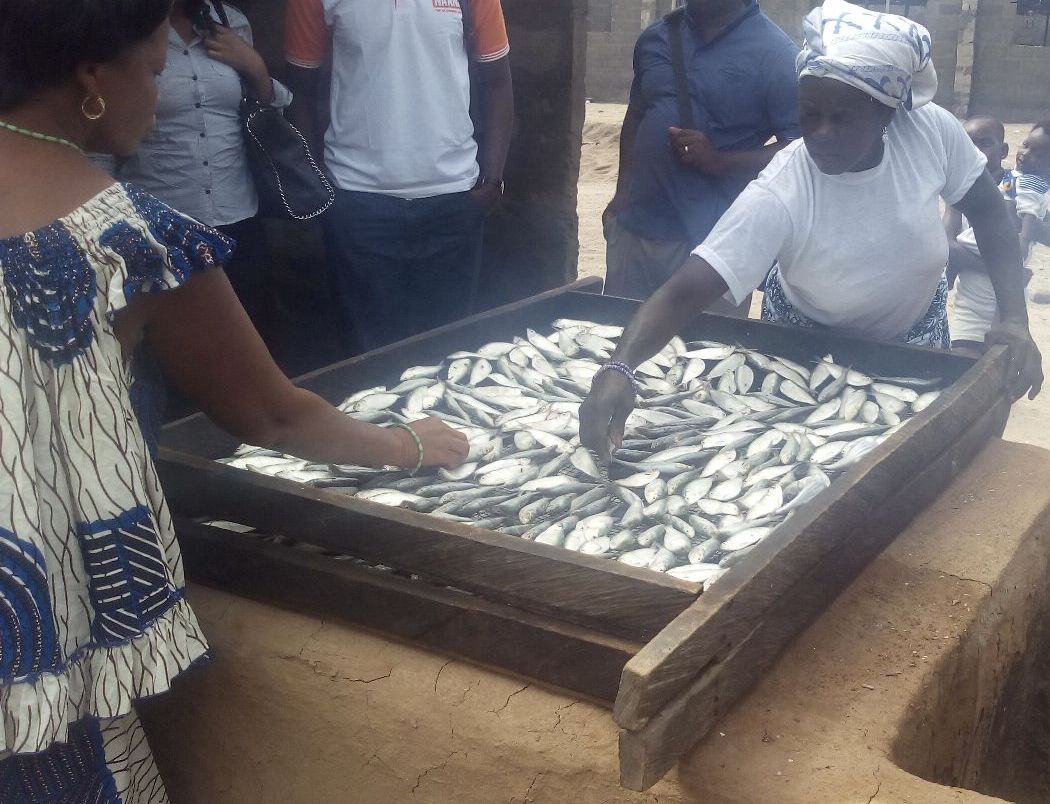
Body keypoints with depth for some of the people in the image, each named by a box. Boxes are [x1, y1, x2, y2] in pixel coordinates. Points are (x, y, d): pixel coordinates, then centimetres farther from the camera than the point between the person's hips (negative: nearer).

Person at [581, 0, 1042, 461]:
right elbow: (685, 291, -43)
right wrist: (619, 367, -61)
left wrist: (1015, 318, -23)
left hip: (915, 334, 3)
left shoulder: (931, 130, -27)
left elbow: (987, 210, -11)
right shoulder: (777, 197, -37)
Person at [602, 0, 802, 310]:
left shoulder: (774, 52, -7)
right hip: (633, 230, 5)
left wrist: (717, 161, -20)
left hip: (711, 242, -5)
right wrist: (622, 194, 12)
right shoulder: (655, 38, 11)